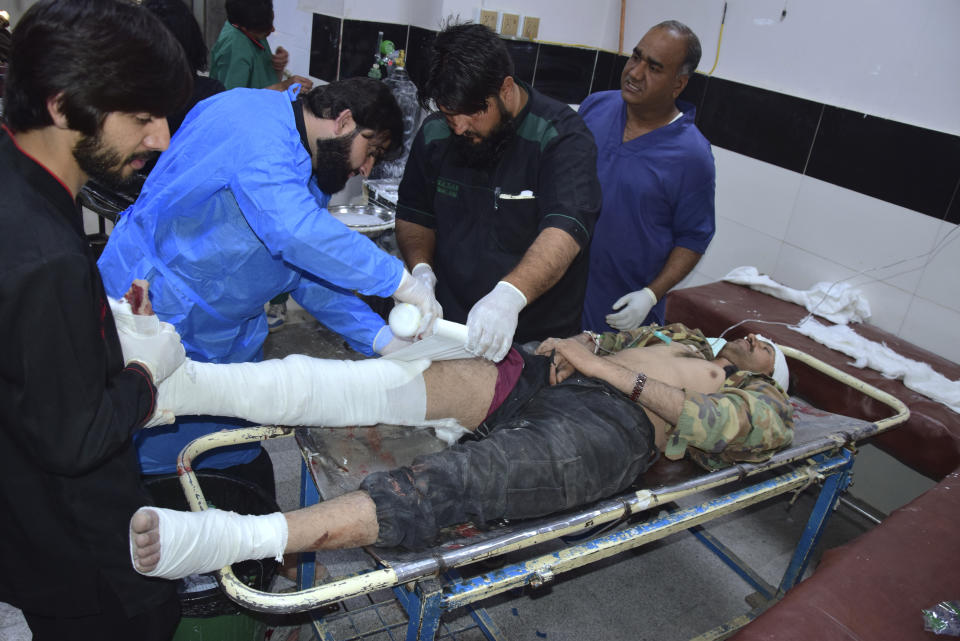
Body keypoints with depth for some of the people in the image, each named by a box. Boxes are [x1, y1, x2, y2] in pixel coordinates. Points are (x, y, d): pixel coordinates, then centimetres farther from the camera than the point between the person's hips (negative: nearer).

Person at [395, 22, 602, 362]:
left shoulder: (561, 135, -12)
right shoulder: (434, 134, 4)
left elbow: (567, 226, -26)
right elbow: (413, 214, 14)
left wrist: (510, 295, -41)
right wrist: (421, 268, -6)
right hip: (447, 324, 3)